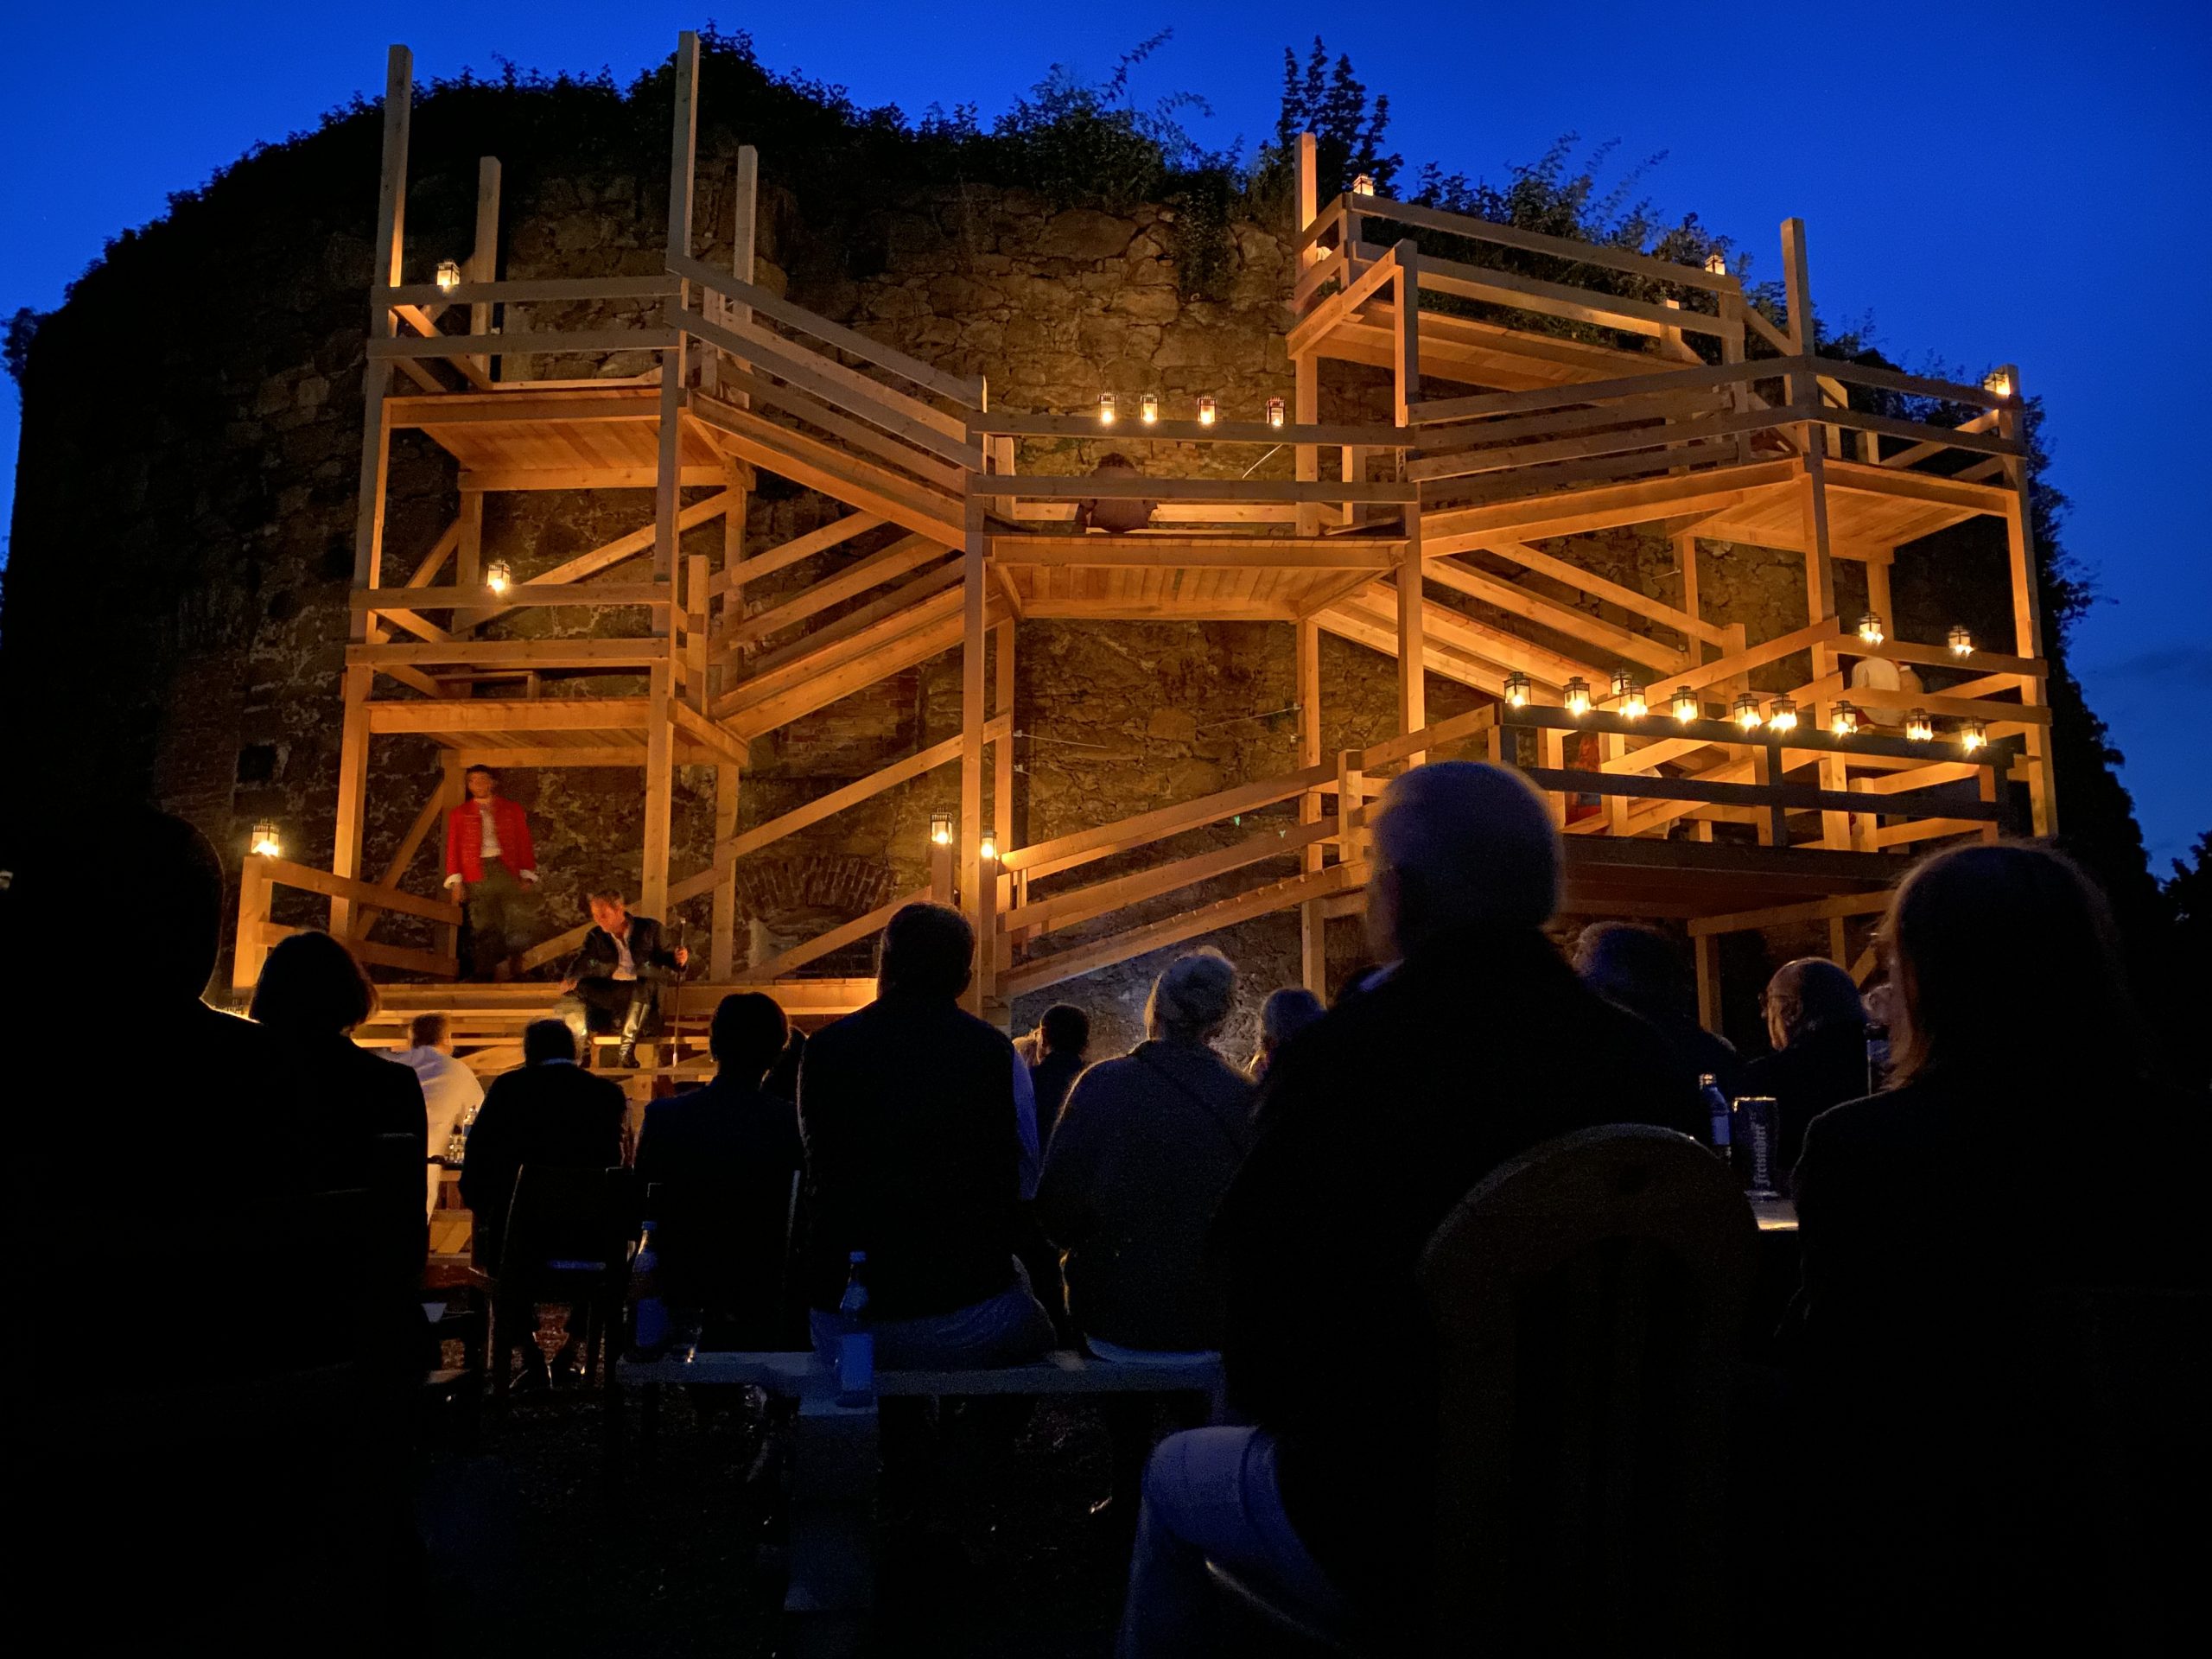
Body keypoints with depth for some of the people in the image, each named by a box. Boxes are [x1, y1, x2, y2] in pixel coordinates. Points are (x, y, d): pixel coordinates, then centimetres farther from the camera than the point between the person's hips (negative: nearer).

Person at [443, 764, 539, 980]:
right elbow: (453, 849, 10)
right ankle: (485, 976, -1)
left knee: (513, 924, -8)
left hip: (506, 871, 0)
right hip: (477, 874, 0)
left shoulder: (512, 810, 13)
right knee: (482, 928, -3)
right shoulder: (459, 814, 13)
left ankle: (512, 971, -6)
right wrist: (456, 882, 1)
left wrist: (527, 876, 1)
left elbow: (524, 844, 10)